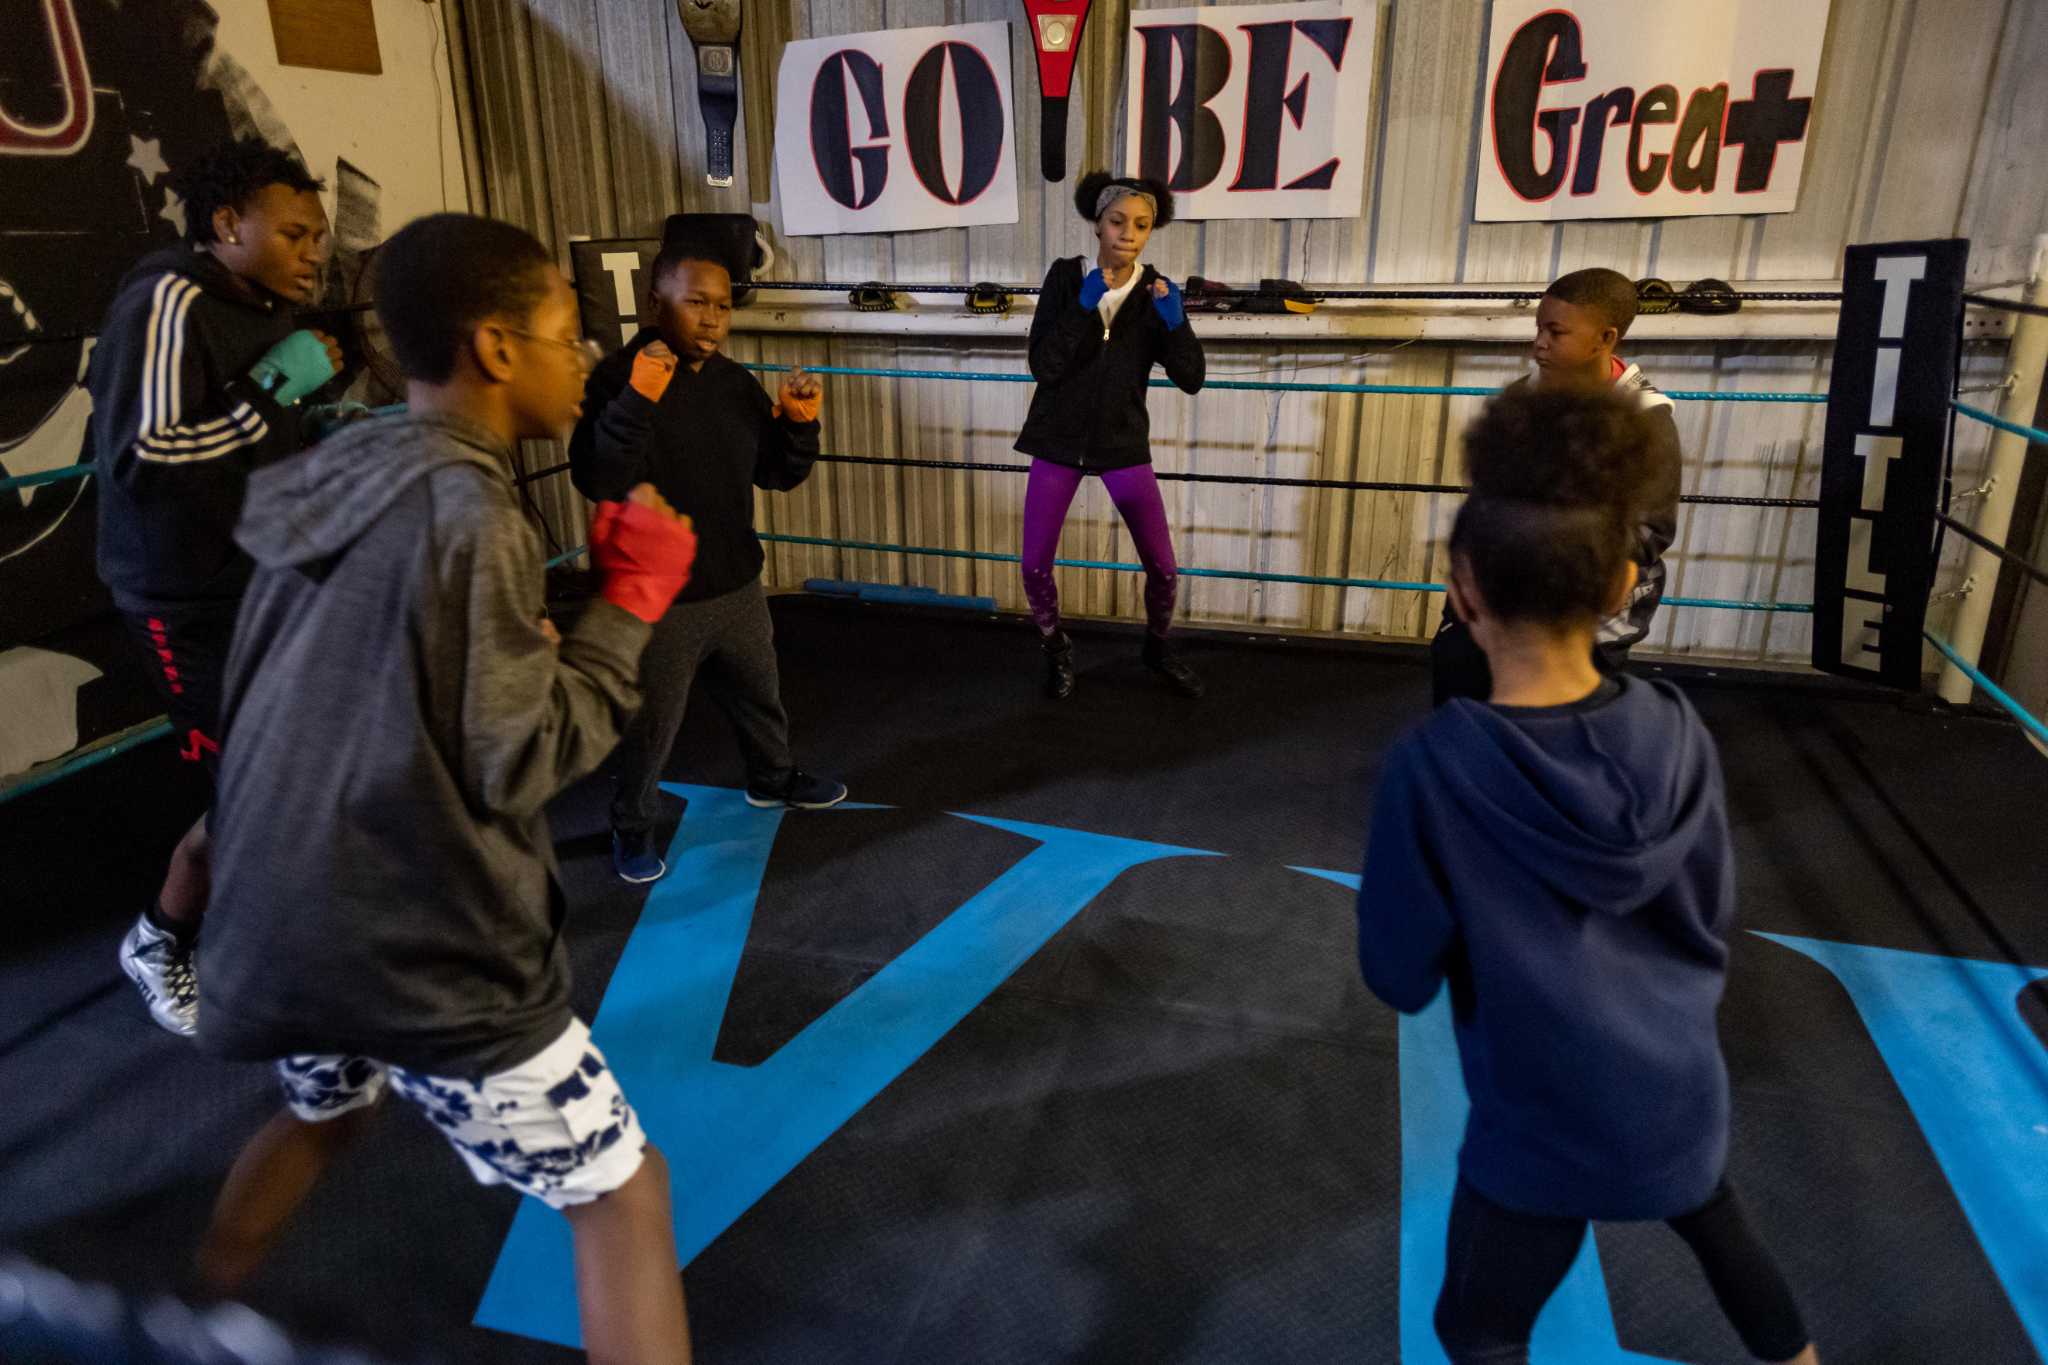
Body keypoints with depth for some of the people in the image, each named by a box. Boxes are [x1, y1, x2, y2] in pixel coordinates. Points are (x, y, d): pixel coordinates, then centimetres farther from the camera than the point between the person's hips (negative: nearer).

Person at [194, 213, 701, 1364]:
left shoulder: (330, 479, 5)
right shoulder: (469, 517, -21)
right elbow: (518, 762, -19)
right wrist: (629, 602, -12)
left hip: (283, 917, 9)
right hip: (426, 944, -9)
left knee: (320, 1111, 37)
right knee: (622, 1188, 4)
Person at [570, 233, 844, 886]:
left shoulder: (735, 381, 3)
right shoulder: (619, 378, -16)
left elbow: (777, 474, 8)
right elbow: (596, 482, -29)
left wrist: (799, 423, -10)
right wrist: (638, 401, -38)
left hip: (737, 585, 6)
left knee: (759, 694, 25)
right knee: (651, 725, 10)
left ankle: (772, 778, 51)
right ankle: (632, 827, 32)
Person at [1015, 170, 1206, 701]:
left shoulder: (1155, 290, -3)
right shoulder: (1065, 278, -6)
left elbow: (1191, 380, -9)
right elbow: (1043, 365, -15)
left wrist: (1175, 321, -24)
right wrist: (1084, 306, -24)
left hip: (1123, 442, 1)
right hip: (1059, 439, 0)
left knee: (1163, 568, 0)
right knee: (1035, 567, 0)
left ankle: (1157, 647, 30)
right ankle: (1057, 651, 27)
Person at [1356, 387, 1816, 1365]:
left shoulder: (1432, 766, -28)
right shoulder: (1674, 732, -14)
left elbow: (1401, 978, -16)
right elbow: (1711, 926, 0)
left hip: (1545, 1121, -5)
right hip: (1682, 1089, 5)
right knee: (1713, 1218, 37)